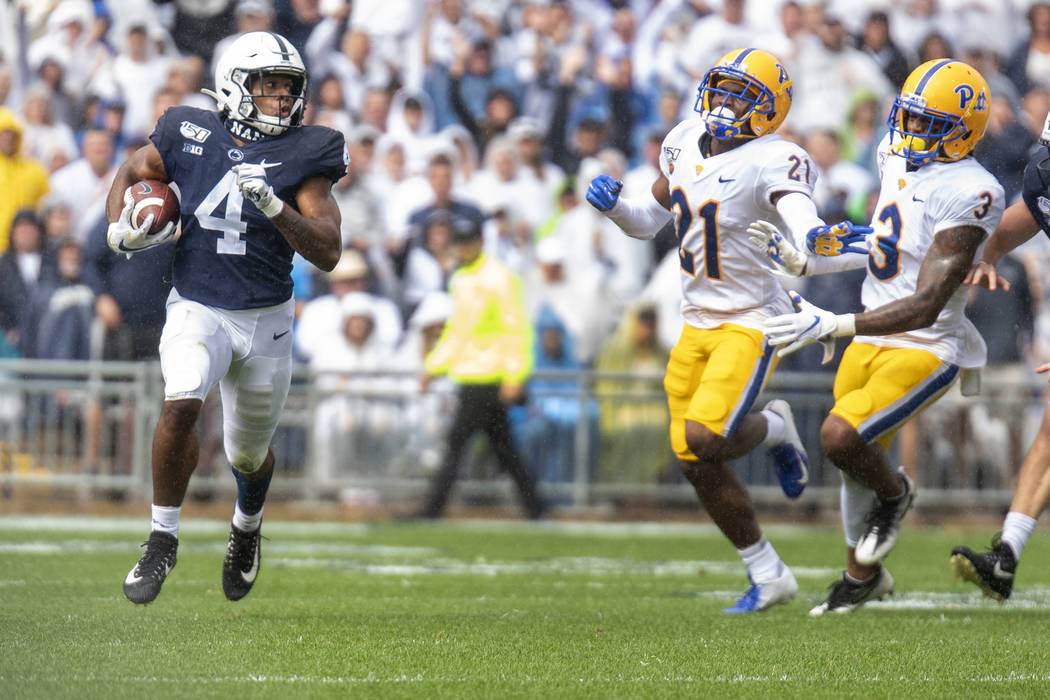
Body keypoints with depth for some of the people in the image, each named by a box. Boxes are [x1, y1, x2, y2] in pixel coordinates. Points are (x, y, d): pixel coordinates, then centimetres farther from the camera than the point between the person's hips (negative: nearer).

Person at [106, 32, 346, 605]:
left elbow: (327, 253, -16)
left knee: (247, 455, 16)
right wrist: (120, 230, -6)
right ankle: (162, 540, -15)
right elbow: (131, 174, 14)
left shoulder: (304, 156, -9)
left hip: (266, 321, 1)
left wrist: (273, 207, -31)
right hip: (196, 310, -1)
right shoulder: (190, 136, -6)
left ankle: (247, 525, 51)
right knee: (181, 403, -29)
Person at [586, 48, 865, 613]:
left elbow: (802, 222, -34)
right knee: (696, 464, 5)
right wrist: (613, 204, -3)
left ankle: (775, 428, 12)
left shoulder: (771, 163, -18)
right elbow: (649, 221, 16)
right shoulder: (686, 142, 4)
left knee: (705, 438, -23)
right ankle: (770, 577, 20)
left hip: (751, 324, -7)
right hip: (698, 325, 7)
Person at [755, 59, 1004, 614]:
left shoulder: (964, 195, -24)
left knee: (840, 438, -23)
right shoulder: (899, 158, 4)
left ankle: (894, 493, 10)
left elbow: (925, 306, -27)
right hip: (873, 337, 8)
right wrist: (805, 263, 17)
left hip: (925, 350, -8)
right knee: (857, 461, 17)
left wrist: (832, 324, -33)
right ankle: (862, 576, 39)